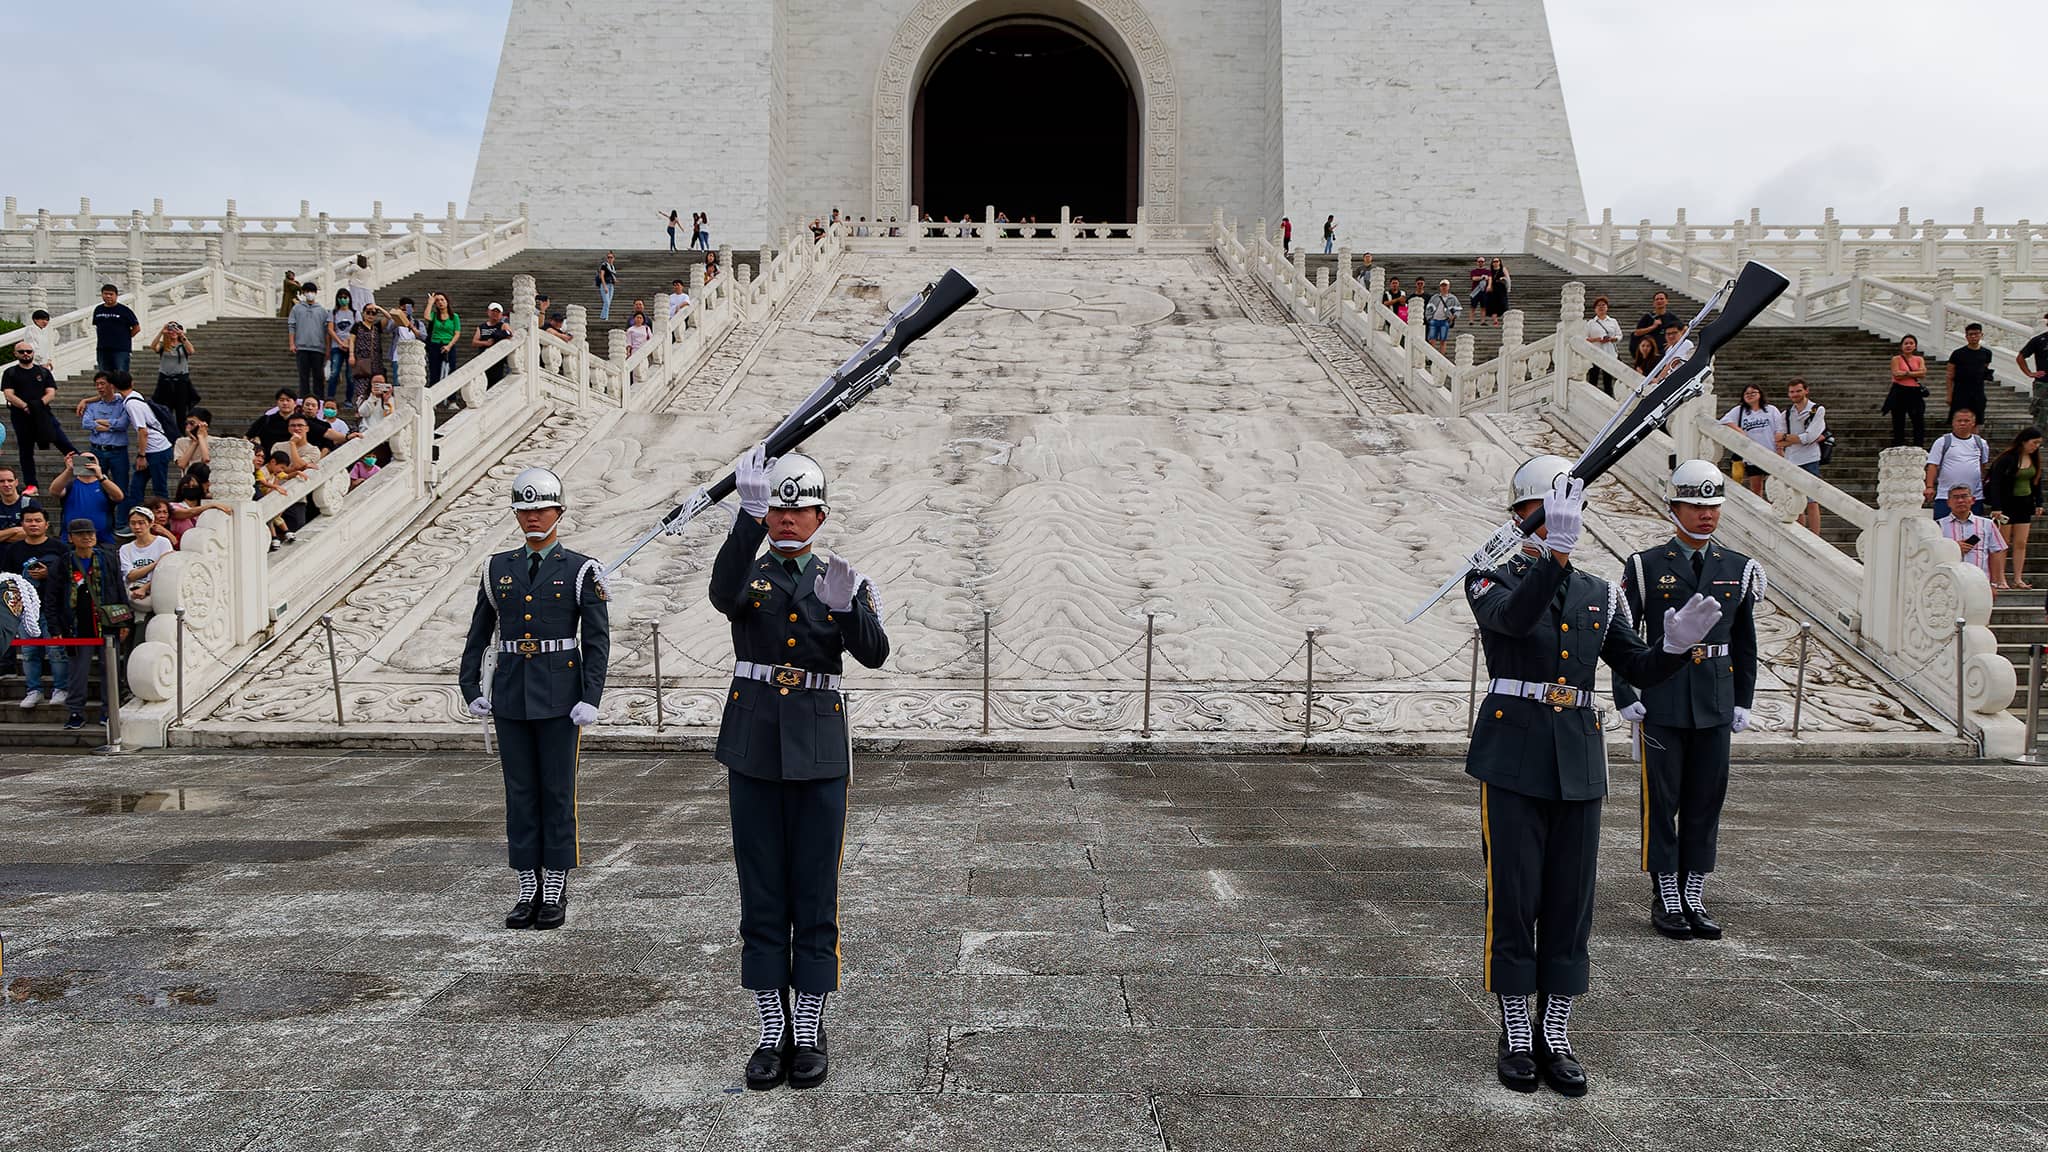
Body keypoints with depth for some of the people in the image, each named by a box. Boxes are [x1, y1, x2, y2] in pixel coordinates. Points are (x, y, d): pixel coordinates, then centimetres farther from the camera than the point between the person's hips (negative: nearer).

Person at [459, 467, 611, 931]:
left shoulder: (581, 570, -2)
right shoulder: (498, 568, 9)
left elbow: (598, 641, -5)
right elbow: (478, 635, 14)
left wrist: (590, 699, -12)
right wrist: (471, 691, 6)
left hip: (560, 696, -3)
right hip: (510, 696, 3)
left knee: (557, 792, 2)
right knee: (520, 793, 8)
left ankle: (555, 892, 11)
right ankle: (528, 890, 16)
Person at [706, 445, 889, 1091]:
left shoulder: (842, 581, 6)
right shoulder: (747, 576, 4)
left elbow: (874, 654, -10)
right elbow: (724, 596, -23)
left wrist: (848, 608, -30)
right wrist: (749, 511, -35)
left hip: (819, 753, 0)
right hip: (752, 752, 0)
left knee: (815, 896, 4)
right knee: (762, 897, 6)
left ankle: (809, 1033, 16)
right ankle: (772, 1033, 17)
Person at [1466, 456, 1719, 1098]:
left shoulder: (1600, 595, 14)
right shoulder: (1490, 580, -1)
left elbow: (1638, 671, 11)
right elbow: (1513, 616, -24)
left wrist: (1677, 646, -10)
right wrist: (1554, 552, -37)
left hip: (1578, 761, 4)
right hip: (1512, 757, -4)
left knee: (1571, 900, 7)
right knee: (1513, 898, 1)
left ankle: (1555, 1035, 19)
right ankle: (1516, 1035, 15)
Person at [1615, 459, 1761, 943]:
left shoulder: (1739, 569, 7)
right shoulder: (1645, 566, -2)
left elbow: (1745, 643, 12)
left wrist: (1743, 701, 9)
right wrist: (1625, 695, -6)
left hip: (1715, 705, 3)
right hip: (1661, 703, -3)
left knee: (1707, 799, 7)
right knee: (1662, 799, 2)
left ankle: (1693, 897, 18)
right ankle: (1665, 899, 11)